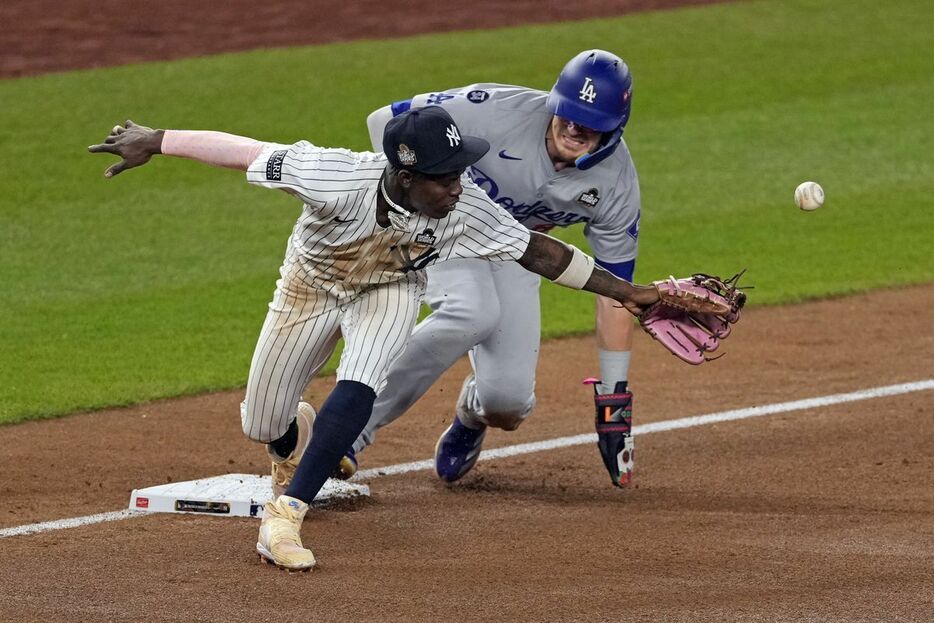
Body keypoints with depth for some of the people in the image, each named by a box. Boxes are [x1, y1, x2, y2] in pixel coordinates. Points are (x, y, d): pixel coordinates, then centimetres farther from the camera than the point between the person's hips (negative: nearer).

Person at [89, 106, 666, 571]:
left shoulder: (467, 207, -33)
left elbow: (538, 252, -23)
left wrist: (628, 292, -21)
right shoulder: (339, 178, -42)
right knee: (262, 426, 9)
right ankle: (297, 437, 48)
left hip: (390, 292, 0)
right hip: (311, 284, 0)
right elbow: (246, 151, -34)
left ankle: (284, 517, -23)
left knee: (358, 389, -29)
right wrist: (154, 141, -28)